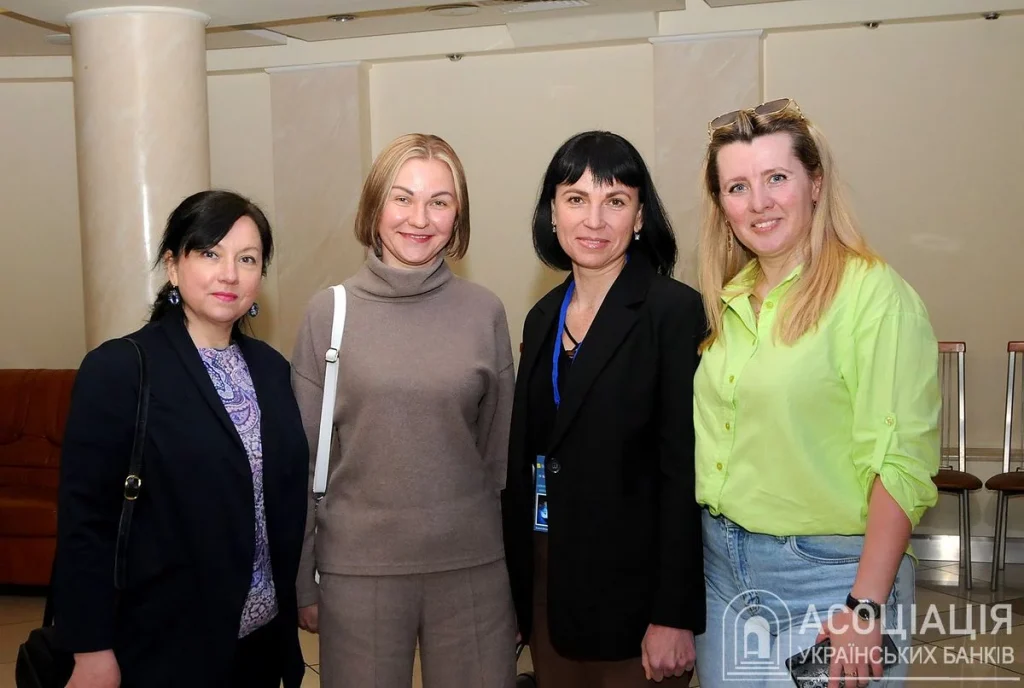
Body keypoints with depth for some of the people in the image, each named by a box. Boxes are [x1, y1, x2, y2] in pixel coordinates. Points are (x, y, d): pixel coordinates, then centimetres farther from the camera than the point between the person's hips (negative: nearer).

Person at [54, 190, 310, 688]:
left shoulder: (271, 368, 4)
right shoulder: (117, 370, -12)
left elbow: (288, 498, 7)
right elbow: (85, 518, -13)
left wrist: (301, 595, 7)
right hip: (161, 646, -5)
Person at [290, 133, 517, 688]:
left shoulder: (486, 312, -1)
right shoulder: (330, 312, -3)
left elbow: (501, 448, 6)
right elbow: (302, 456, 1)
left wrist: (517, 569, 8)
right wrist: (302, 580, 3)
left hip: (473, 565, 1)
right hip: (358, 568, -1)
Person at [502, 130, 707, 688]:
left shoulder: (674, 311, -11)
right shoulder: (543, 318, 8)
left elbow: (684, 470, -15)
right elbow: (525, 456, 11)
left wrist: (673, 615, -17)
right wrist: (520, 587, 10)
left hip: (633, 587, -6)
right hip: (546, 580, 6)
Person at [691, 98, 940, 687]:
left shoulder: (873, 293, -12)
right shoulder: (726, 302, 7)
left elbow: (901, 466, -16)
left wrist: (866, 609, -20)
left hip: (828, 576, -6)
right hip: (722, 568, 6)